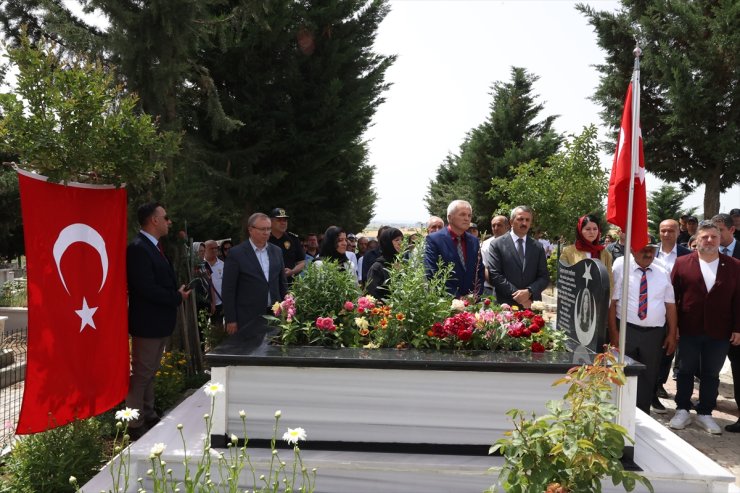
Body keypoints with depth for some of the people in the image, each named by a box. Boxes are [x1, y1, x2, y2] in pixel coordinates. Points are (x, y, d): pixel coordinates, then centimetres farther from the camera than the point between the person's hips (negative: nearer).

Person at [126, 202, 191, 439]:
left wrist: (178, 291, 1)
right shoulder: (138, 248, -19)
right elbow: (146, 288, -25)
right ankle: (135, 426, 7)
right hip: (148, 322, -10)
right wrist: (177, 297, -15)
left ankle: (149, 417, 29)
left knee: (150, 372, 18)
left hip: (160, 322, 10)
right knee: (141, 373, -1)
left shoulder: (154, 246, 13)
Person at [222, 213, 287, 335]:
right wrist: (231, 320, -8)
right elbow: (228, 290, -5)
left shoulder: (276, 251, 11)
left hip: (274, 315, 4)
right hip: (247, 319, -4)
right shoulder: (236, 254, -5)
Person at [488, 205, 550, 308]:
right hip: (506, 305, -3)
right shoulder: (497, 244, 0)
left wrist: (529, 291, -13)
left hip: (532, 306, 3)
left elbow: (544, 277, 5)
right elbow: (494, 275, -7)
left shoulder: (538, 247, 10)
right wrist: (516, 295, -15)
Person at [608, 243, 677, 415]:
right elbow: (612, 302, -8)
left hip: (655, 333, 3)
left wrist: (672, 334, 2)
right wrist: (613, 332, -12)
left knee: (648, 377, 11)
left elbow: (670, 304, 7)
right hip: (626, 330, -3)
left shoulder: (662, 271, 7)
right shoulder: (621, 267, -4)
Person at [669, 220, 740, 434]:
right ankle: (682, 410, 23)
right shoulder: (682, 263, -2)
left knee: (711, 374, 11)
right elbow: (672, 295, -2)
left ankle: (705, 414, 23)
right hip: (689, 330, -1)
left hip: (719, 332, 1)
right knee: (686, 371, 11)